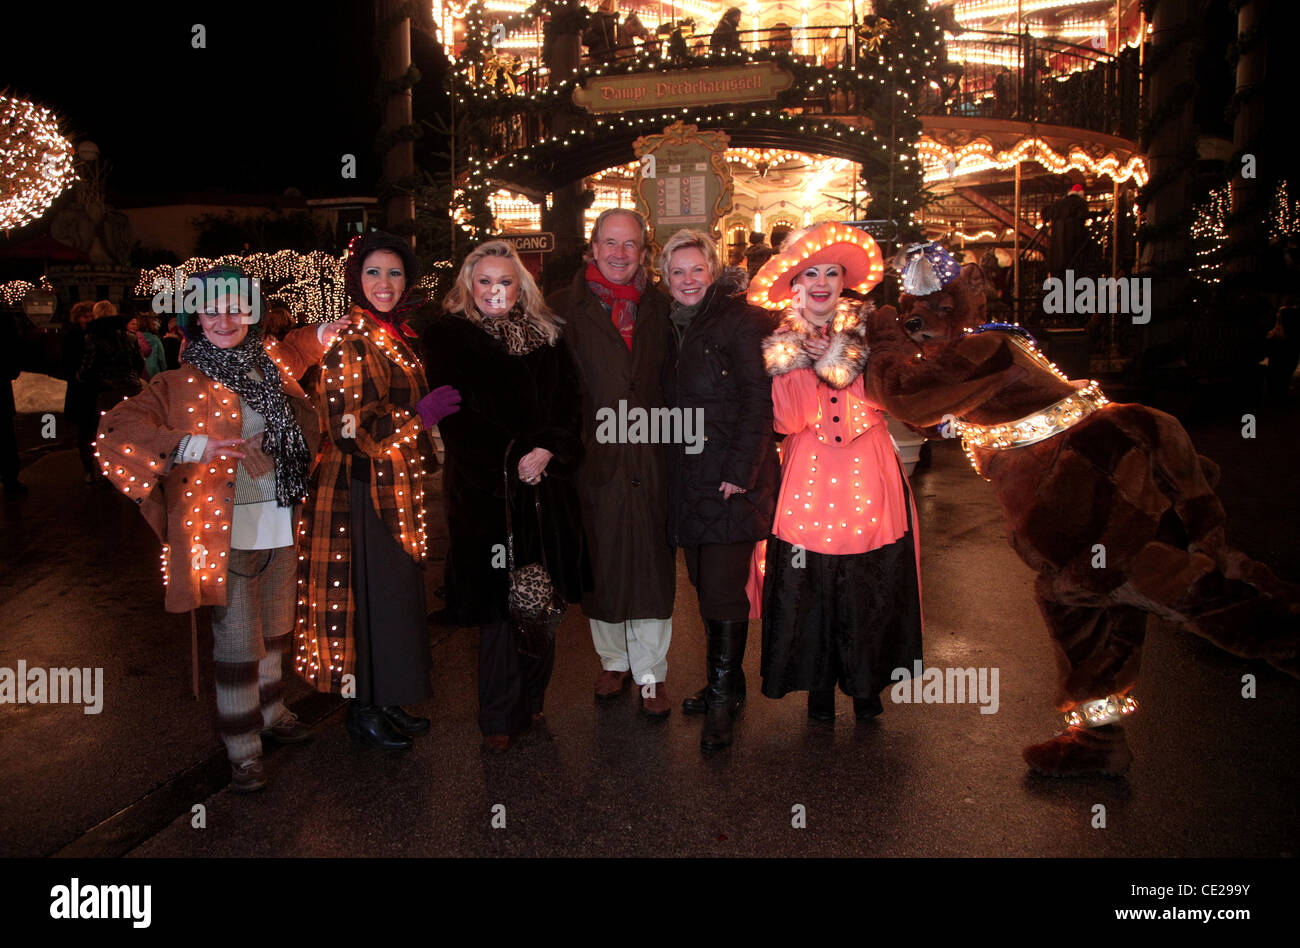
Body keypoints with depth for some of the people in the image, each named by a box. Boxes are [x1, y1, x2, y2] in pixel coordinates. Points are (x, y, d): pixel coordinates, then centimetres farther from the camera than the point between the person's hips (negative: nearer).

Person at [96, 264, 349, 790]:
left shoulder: (269, 363, 7)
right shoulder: (184, 383, -9)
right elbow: (117, 427, -19)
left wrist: (318, 336, 19)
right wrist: (193, 446, -26)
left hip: (281, 523, 6)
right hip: (228, 529, -5)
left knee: (275, 629, 19)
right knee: (237, 642, 1)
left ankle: (271, 712, 39)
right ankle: (243, 747, 15)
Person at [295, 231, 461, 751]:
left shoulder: (399, 337, 13)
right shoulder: (350, 342, -14)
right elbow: (346, 427, -20)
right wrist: (418, 418, -16)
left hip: (396, 489, 9)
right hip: (361, 492, -8)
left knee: (397, 594, 13)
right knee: (370, 596, 0)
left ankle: (386, 702, 27)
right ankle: (362, 711, 16)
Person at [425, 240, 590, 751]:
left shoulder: (546, 335, 13)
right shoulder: (447, 337, 2)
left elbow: (570, 402, 7)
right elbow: (455, 415, -6)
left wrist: (546, 450, -10)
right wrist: (511, 459, -11)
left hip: (546, 486, 4)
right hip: (485, 488, -3)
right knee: (499, 602, -1)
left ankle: (531, 700, 24)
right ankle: (499, 719, 12)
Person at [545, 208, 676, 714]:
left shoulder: (660, 306, 9)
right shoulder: (564, 307, 2)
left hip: (650, 459, 1)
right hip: (593, 458, -1)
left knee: (652, 563, 5)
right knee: (601, 563, 9)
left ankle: (651, 672, 19)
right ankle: (613, 660, 29)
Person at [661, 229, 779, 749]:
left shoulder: (738, 320, -8)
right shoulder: (677, 325, 14)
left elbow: (757, 400, -13)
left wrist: (739, 472, -18)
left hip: (732, 479, -7)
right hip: (690, 480, 7)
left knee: (724, 592, -5)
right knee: (706, 586, 13)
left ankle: (723, 699, 9)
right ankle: (723, 686, 27)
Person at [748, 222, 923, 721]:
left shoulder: (866, 329, 7)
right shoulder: (782, 344, 5)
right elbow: (786, 418, -6)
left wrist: (836, 358, -8)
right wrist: (804, 358, -14)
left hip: (867, 469, 1)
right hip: (809, 472, 0)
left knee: (869, 582, 2)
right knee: (809, 581, -1)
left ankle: (865, 683, 22)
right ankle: (819, 685, 17)